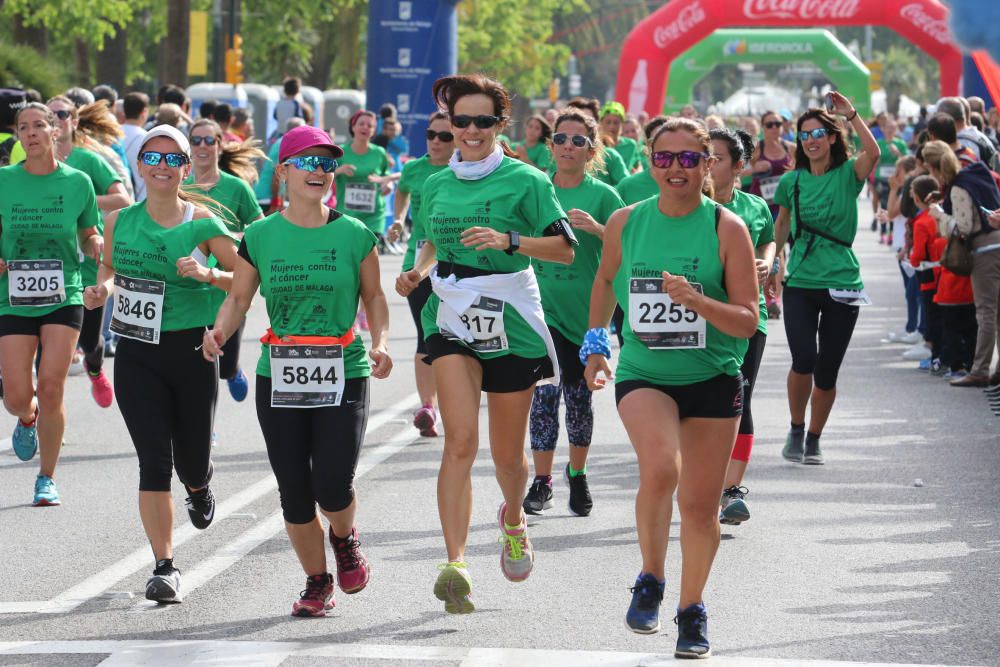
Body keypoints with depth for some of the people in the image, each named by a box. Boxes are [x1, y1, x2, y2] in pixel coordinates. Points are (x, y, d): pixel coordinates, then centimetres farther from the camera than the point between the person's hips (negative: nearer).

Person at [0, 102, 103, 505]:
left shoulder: (77, 182, 0)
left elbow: (88, 237, 12)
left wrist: (97, 245, -10)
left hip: (64, 298, -1)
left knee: (50, 389, -8)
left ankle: (48, 478, 10)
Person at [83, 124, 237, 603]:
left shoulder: (202, 222, -7)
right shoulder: (119, 222, 2)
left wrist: (208, 274, -21)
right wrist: (104, 287, -1)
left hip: (191, 351, -1)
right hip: (137, 354, 1)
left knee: (191, 460, 10)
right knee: (154, 462, -7)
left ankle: (199, 487, 50)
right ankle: (164, 568, -2)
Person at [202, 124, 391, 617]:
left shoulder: (354, 235, 0)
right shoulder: (260, 237, 2)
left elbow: (374, 297, 10)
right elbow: (238, 299, 8)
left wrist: (380, 342, -7)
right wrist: (219, 333, -11)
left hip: (343, 375, -1)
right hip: (279, 378, 2)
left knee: (333, 487, -13)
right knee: (295, 492, 4)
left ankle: (344, 539, 23)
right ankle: (317, 583, 25)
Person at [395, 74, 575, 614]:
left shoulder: (524, 180, -4)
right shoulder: (437, 185, 9)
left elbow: (565, 248, -8)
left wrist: (508, 240, -23)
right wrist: (419, 271, 2)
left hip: (512, 326, -2)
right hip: (451, 323, 2)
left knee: (507, 453, 10)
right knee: (460, 441, -17)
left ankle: (513, 521, 44)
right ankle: (455, 565, -25)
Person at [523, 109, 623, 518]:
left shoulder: (602, 195, -2)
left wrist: (596, 228, -23)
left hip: (585, 308, 0)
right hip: (543, 304, 0)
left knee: (579, 396, 9)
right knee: (546, 390, -12)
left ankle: (577, 476, 27)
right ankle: (541, 483, -9)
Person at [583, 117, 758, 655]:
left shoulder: (727, 229, -7)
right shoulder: (625, 223, 0)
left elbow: (747, 321, -9)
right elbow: (606, 279, 21)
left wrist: (697, 301, -24)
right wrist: (595, 343, 17)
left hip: (713, 378, 0)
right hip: (643, 374, 0)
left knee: (699, 504, 6)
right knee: (661, 469, -27)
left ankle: (692, 609, 29)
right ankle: (650, 579, -4)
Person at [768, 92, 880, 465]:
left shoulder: (847, 175, -1)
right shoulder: (792, 181, 5)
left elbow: (872, 153, -22)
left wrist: (851, 114, -23)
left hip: (842, 284, -1)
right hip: (800, 284, 1)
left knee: (827, 370, 4)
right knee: (803, 361, -16)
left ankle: (813, 440, 22)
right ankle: (796, 430, 7)